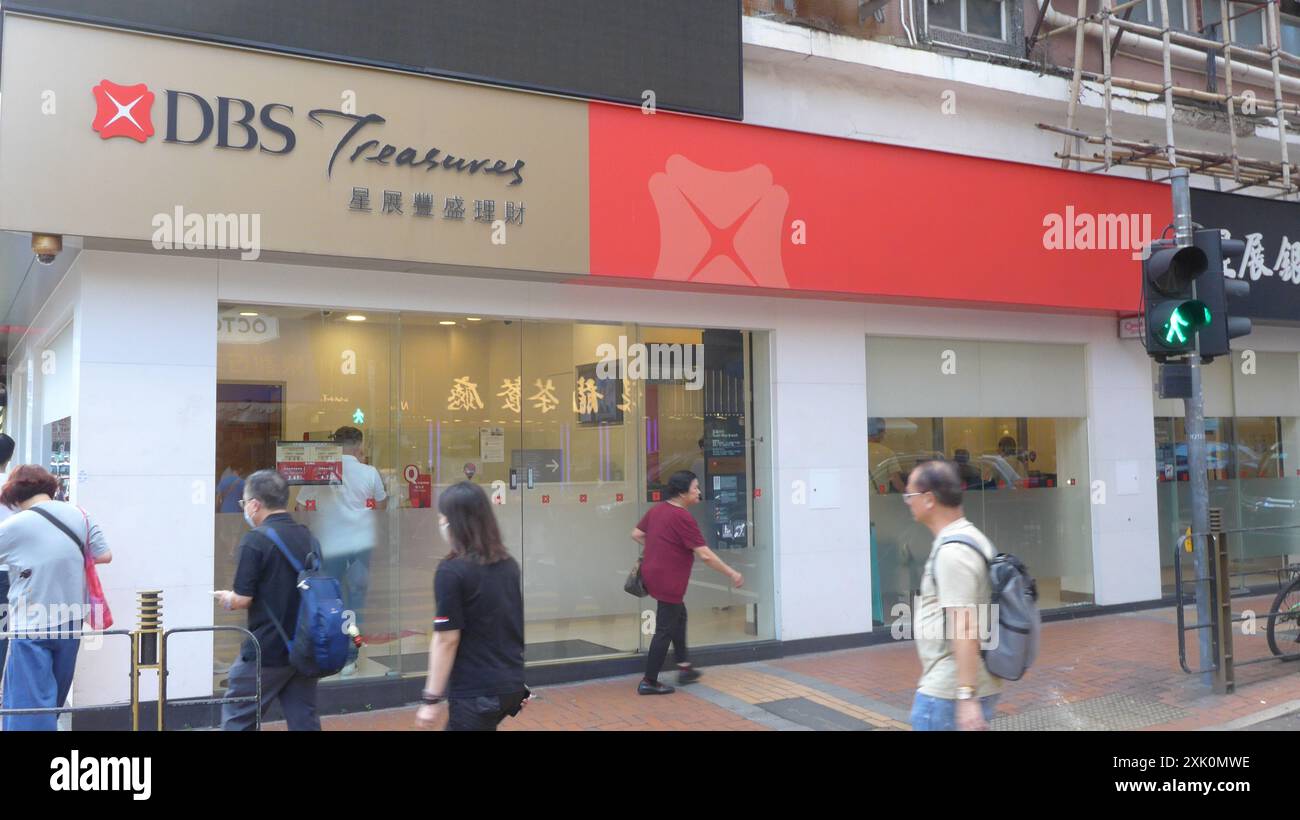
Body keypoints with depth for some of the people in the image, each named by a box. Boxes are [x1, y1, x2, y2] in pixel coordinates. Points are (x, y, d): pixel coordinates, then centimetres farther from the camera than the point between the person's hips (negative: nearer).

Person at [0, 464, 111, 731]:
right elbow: (104, 556, 3)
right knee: (53, 699, 21)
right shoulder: (79, 515, -1)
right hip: (70, 623, 5)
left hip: (32, 627, -5)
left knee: (28, 703, 0)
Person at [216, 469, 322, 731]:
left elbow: (243, 600, -15)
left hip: (266, 650, -6)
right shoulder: (308, 537, 7)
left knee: (237, 719, 10)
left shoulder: (256, 540, -13)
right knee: (304, 721, 10)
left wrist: (226, 599, 8)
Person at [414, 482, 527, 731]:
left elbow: (447, 639, -16)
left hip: (475, 692, -7)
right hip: (511, 685, 7)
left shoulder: (452, 571, -15)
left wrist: (432, 699, -12)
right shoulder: (509, 564, 7)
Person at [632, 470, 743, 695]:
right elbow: (705, 555, -21)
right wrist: (732, 574, -13)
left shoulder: (656, 509, 6)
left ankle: (684, 666, 29)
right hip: (668, 581, -9)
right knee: (665, 630, 1)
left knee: (678, 615, 24)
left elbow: (636, 535, 16)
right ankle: (648, 683, 7)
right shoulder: (682, 517, -20)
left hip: (652, 573, 9)